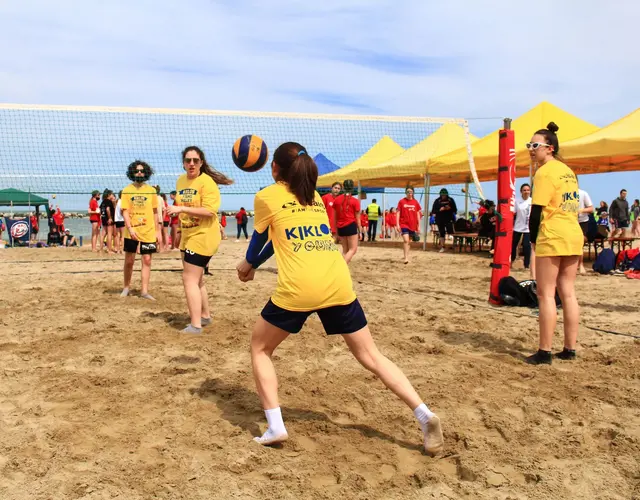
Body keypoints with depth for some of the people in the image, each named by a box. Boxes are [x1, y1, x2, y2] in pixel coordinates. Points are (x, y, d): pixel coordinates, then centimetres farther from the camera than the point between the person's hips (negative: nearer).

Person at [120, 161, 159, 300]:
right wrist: (130, 228, -18)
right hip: (132, 231, -1)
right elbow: (125, 211, -5)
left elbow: (155, 212, 7)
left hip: (148, 231, 1)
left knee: (147, 260, 0)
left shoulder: (151, 190, 4)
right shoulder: (127, 190, -1)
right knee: (129, 261, 8)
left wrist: (157, 231, 4)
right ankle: (126, 287, 25)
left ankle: (144, 291, 5)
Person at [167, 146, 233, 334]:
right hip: (188, 236, 9)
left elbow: (210, 211, -27)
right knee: (196, 279, 18)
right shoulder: (180, 181, 7)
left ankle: (195, 325, -5)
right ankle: (205, 316, 34)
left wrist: (181, 209, -27)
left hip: (203, 236, -9)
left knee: (189, 279, -10)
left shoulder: (207, 182, -17)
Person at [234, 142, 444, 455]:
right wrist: (255, 264, 40)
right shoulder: (315, 197, 24)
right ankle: (424, 415, 3)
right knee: (370, 355, 14)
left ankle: (275, 426, 7)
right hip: (338, 284, 5)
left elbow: (260, 238, 22)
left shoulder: (266, 196, 8)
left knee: (260, 348, 17)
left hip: (298, 288, -5)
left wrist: (247, 265, 42)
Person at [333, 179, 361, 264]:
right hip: (351, 226, -5)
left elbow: (335, 217, 11)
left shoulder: (336, 200, 6)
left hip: (340, 227, 5)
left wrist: (336, 229, 20)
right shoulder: (355, 201, -3)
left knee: (345, 250, 15)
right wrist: (360, 231, 8)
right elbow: (357, 218, 0)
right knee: (353, 250, -2)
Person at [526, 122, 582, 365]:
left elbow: (536, 210, -14)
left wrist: (533, 239, -2)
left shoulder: (545, 172, -10)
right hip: (574, 235, 8)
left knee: (545, 294, -4)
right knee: (568, 293, 10)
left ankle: (544, 352, -2)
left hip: (552, 238, -8)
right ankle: (569, 349, 15)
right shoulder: (567, 170, 16)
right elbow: (572, 205, 18)